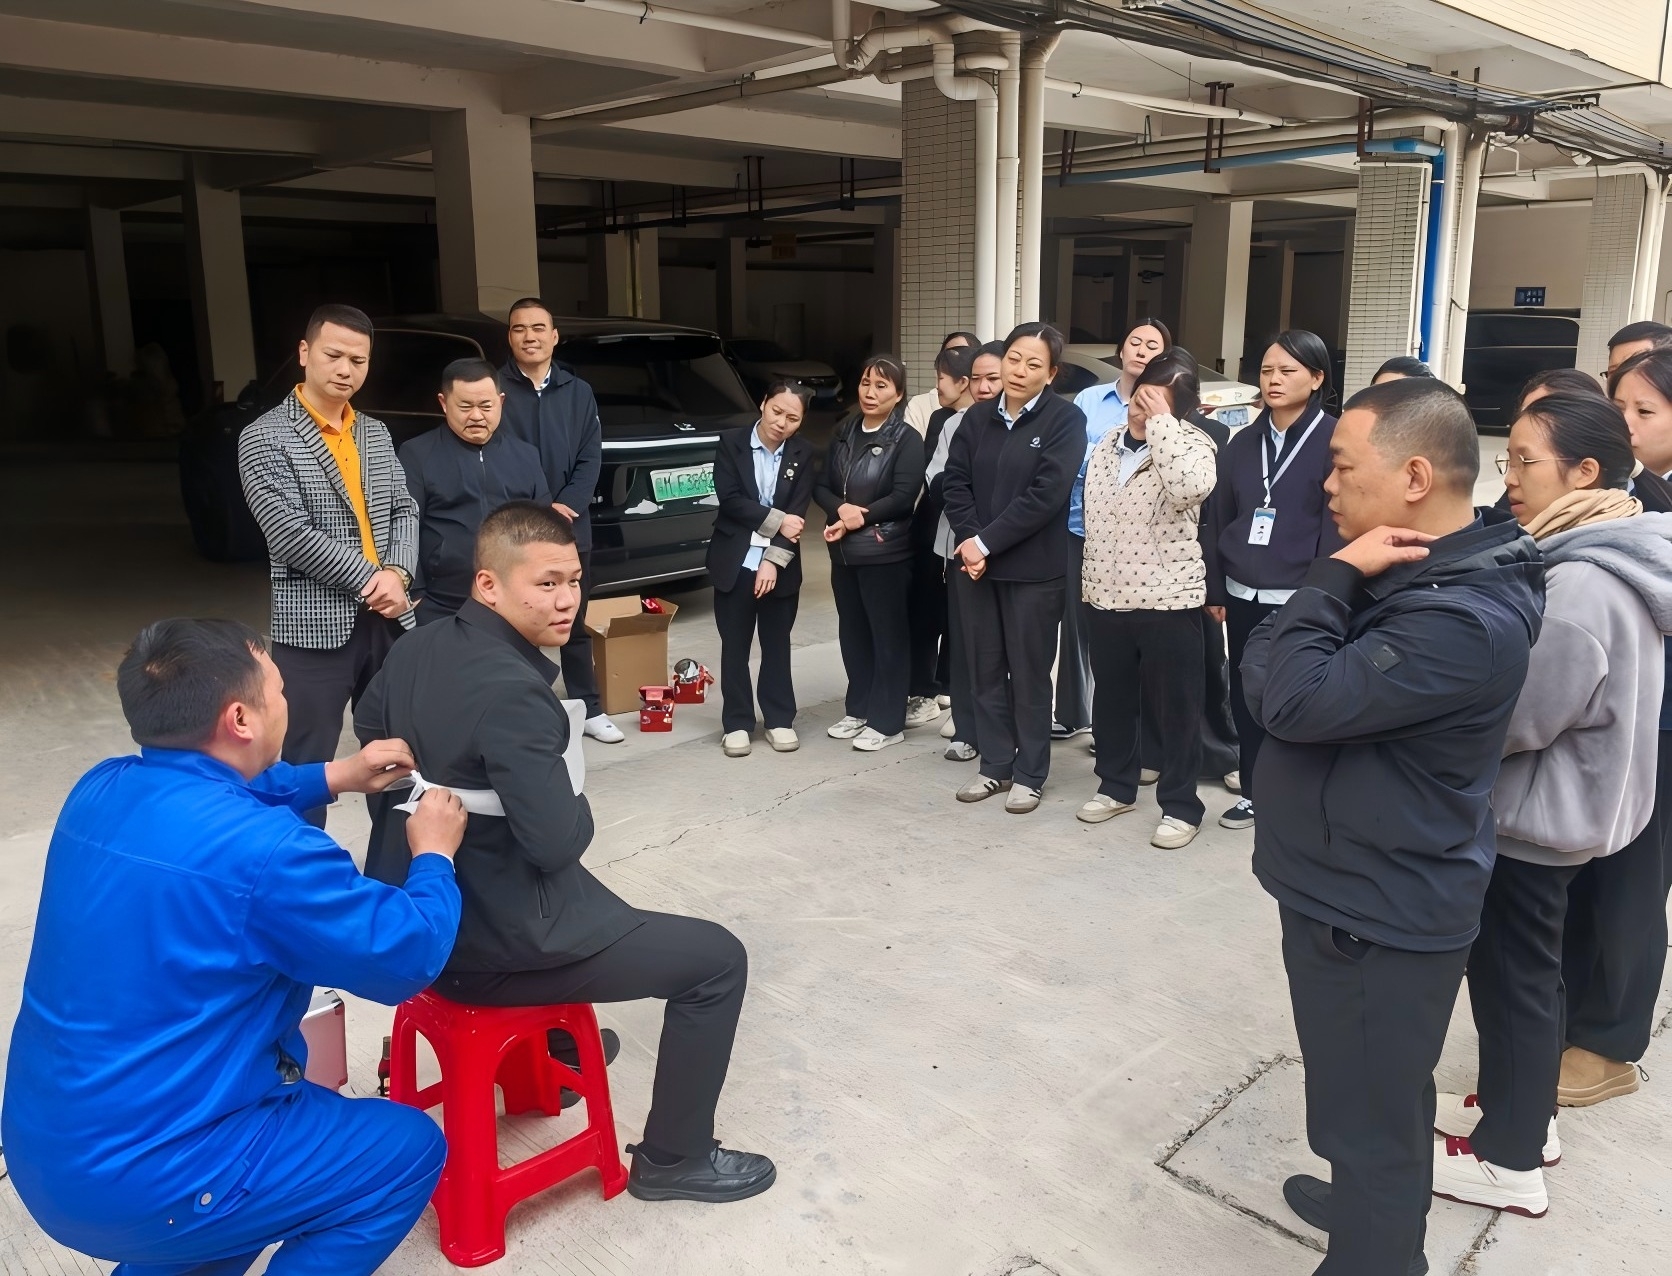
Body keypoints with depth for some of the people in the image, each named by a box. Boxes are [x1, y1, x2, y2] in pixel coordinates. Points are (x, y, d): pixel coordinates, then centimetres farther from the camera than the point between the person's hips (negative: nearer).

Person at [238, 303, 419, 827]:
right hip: (314, 628, -6)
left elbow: (404, 509, 10)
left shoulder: (376, 433, 12)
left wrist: (397, 573, -9)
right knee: (309, 766, 2)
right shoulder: (265, 438, -7)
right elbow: (291, 534, -15)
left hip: (388, 618, 6)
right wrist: (370, 580, -14)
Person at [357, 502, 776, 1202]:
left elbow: (369, 727, 21)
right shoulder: (512, 689, -27)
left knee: (579, 891, 38)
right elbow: (557, 841, -28)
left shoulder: (415, 647, 0)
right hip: (483, 942, -9)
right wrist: (581, 809, -7)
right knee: (719, 958, -1)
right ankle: (671, 1160, 14)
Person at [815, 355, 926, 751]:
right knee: (852, 634, 14)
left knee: (888, 636, 2)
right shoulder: (843, 432, 10)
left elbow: (903, 497, -16)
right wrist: (841, 509, -12)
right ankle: (858, 710, 28)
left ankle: (887, 722, 11)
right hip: (843, 552, 6)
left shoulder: (906, 439, -7)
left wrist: (859, 519, -16)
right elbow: (821, 485, 8)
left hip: (885, 553, -6)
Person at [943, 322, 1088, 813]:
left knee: (1029, 674, 5)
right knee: (985, 671, 11)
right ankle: (995, 765, 24)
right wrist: (968, 539, -12)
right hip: (975, 562, 5)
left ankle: (1029, 774, 18)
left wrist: (987, 541, -16)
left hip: (1032, 568, -5)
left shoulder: (1065, 419, -7)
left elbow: (1046, 494, -16)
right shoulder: (978, 417, 9)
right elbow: (954, 480, 4)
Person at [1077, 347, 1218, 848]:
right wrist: (1090, 579, 15)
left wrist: (1160, 421, -25)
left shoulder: (1191, 444, -9)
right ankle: (1116, 786, 34)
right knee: (1111, 699, 17)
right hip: (1107, 598, 6)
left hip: (1167, 600, -6)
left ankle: (1180, 806, 16)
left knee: (1176, 707, 4)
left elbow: (1191, 488, -33)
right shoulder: (1106, 445, 9)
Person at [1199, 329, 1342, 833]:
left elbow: (1337, 525, -9)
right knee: (1245, 697, 11)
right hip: (1243, 597, 5)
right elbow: (1217, 519, 12)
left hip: (1300, 602, -5)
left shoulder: (1336, 441, -5)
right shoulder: (1242, 443, 11)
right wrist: (1215, 589, 9)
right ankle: (1253, 790, 26)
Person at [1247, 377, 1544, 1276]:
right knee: (1383, 1100, 29)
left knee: (1370, 1115, 7)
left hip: (1378, 915, -10)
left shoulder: (1462, 620, -27)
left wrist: (1332, 580, -21)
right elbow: (1263, 669, 8)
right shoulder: (1411, 568, 5)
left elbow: (1291, 700, -29)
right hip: (1362, 893, 10)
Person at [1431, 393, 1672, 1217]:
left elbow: (1517, 718, -24)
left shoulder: (1580, 587, -28)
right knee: (1522, 970, 22)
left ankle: (1509, 1159, 22)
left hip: (1537, 814, -9)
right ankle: (1520, 1110, 40)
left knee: (1510, 977, 6)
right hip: (1560, 804, 9)